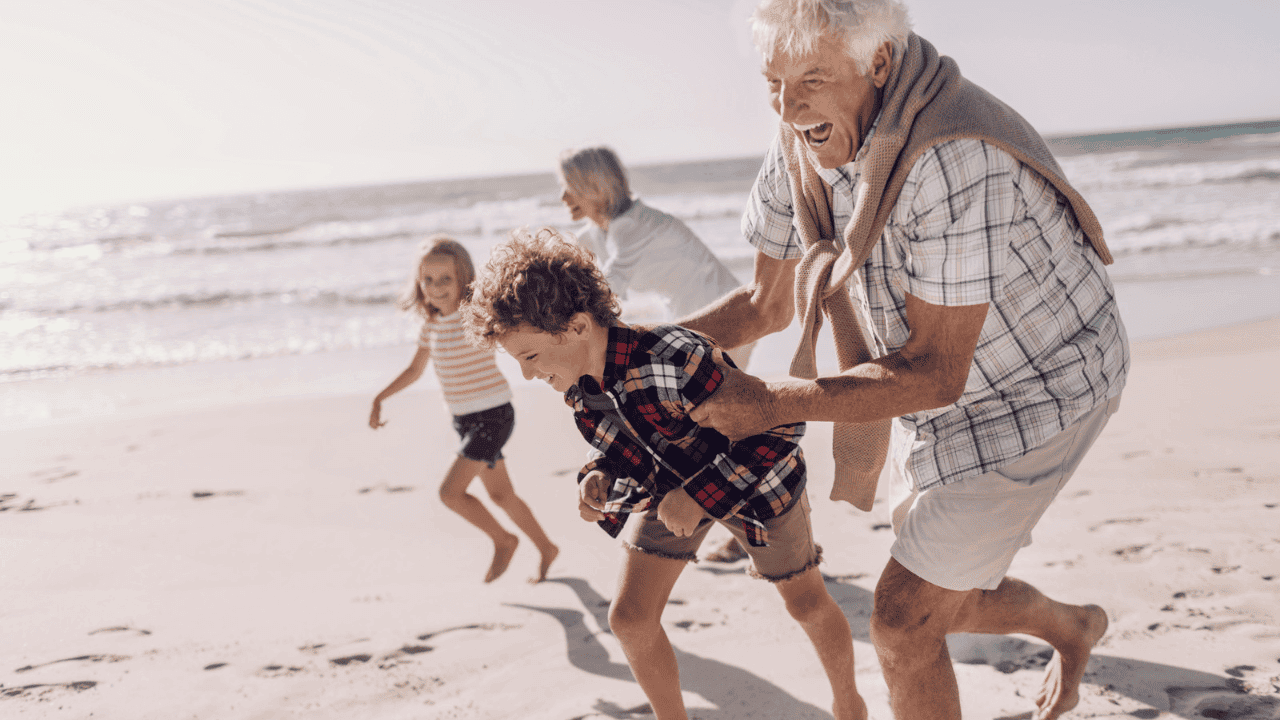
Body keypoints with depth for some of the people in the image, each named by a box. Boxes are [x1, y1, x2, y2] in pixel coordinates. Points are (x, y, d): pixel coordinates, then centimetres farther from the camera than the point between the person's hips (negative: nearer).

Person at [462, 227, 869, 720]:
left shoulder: (676, 363, -43)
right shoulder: (575, 380, -19)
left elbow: (784, 425, -35)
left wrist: (701, 496, -36)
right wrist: (598, 477, -22)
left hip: (755, 479, -5)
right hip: (667, 482, 6)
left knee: (806, 603, 16)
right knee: (629, 616, 1)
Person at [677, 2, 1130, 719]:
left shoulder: (957, 160, -36)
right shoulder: (802, 144, -11)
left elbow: (933, 373, -32)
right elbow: (768, 303, 2)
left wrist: (772, 403, -33)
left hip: (1036, 394, -8)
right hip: (947, 391, 8)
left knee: (904, 618, -5)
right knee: (946, 600, 21)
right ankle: (1074, 626, 51)